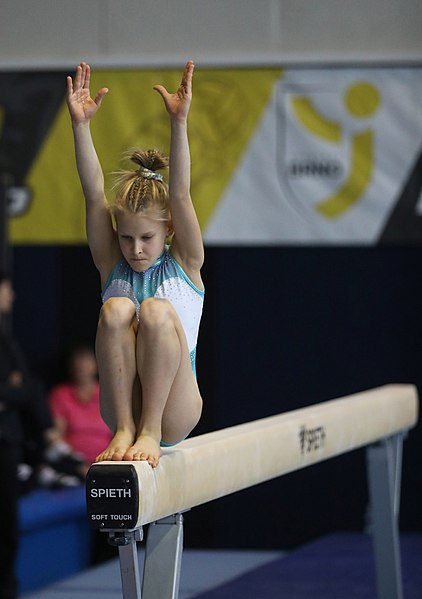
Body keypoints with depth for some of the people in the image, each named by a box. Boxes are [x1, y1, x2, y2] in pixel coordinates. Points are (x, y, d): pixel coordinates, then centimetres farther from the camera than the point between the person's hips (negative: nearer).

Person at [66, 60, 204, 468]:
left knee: (157, 310, -28)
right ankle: (124, 428, -26)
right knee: (115, 309, -24)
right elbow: (94, 194, -1)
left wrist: (179, 123, -22)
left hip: (174, 412, -2)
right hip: (123, 401, 2)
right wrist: (80, 125, -14)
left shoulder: (184, 264, 6)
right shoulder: (113, 266, 11)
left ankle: (150, 429, -24)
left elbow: (180, 195, -8)